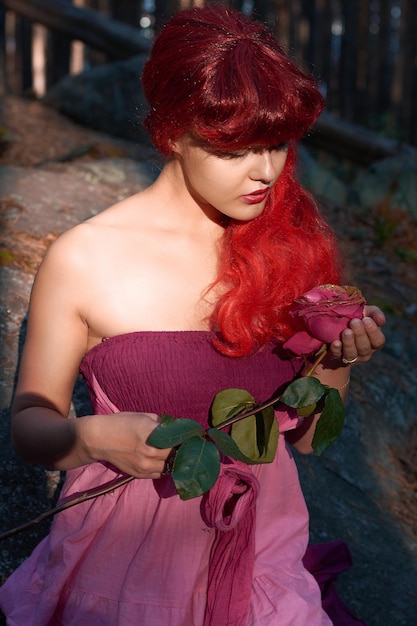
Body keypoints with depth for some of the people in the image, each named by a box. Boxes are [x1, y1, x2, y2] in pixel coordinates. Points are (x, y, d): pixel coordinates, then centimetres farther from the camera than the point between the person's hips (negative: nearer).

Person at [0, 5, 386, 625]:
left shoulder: (294, 243, -2)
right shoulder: (83, 260, -13)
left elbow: (305, 433, 6)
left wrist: (337, 358, -12)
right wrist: (90, 437, -21)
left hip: (261, 545, 3)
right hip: (126, 554, -2)